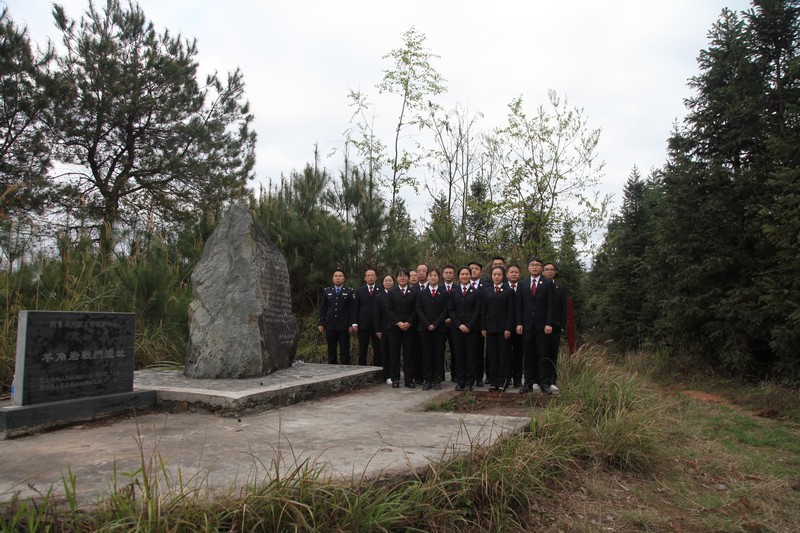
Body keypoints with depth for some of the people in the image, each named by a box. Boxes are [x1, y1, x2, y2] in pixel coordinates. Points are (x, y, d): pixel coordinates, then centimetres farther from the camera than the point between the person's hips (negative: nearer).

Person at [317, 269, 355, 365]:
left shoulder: (349, 292, 3)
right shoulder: (327, 291, 11)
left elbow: (352, 310, -1)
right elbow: (322, 309, 9)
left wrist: (351, 325, -8)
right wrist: (320, 323, 2)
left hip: (344, 327, -2)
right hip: (330, 327, 2)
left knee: (345, 352, 1)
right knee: (331, 352, 8)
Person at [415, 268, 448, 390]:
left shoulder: (444, 293, 6)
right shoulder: (421, 293, 10)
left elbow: (445, 310, -1)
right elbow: (419, 310, 3)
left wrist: (435, 324, -10)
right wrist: (427, 325, -9)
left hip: (439, 328, -1)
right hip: (424, 329, 1)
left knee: (439, 354, 1)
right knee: (426, 354, 1)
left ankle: (437, 380, 7)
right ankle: (427, 380, 6)